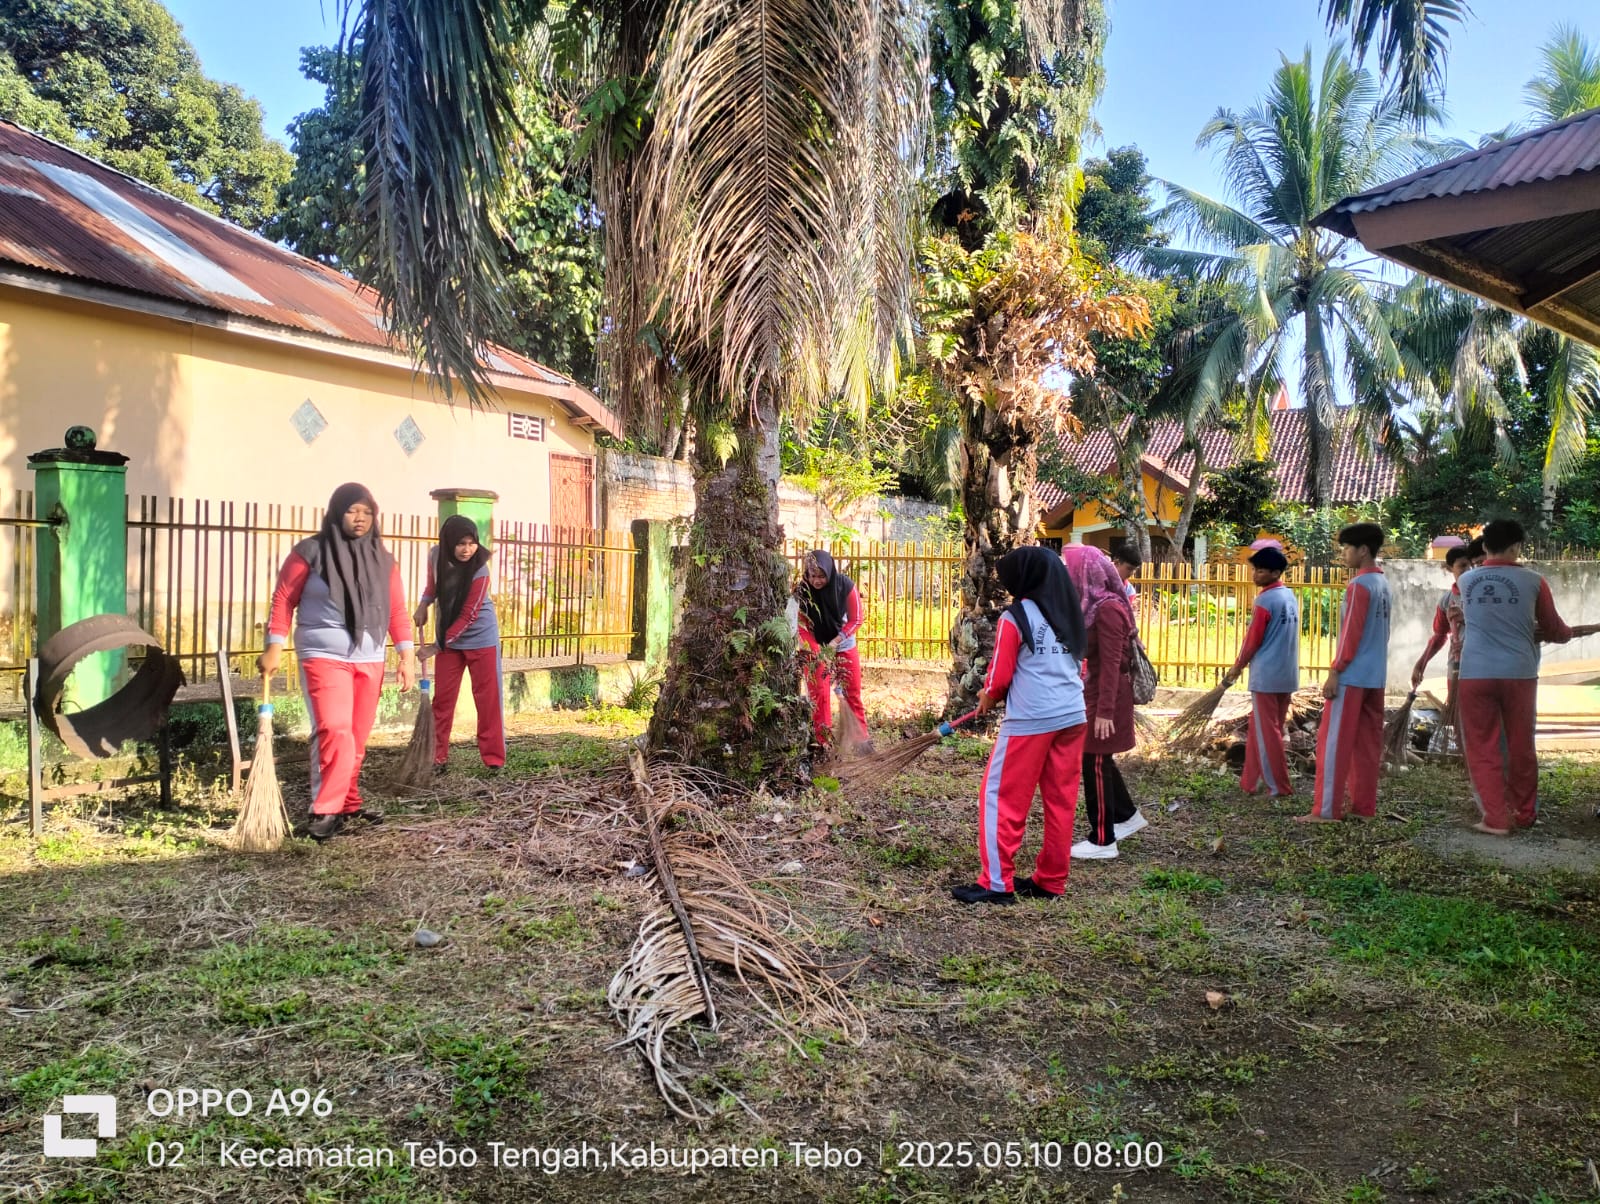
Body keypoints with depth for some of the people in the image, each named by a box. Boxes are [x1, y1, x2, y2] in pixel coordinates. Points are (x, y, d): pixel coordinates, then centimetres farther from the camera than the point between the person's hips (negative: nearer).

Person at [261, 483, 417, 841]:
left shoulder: (382, 559, 9)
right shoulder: (310, 552, -2)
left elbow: (397, 610, 10)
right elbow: (283, 599, -1)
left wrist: (407, 655, 3)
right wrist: (274, 647, -8)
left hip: (369, 660, 5)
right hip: (324, 657, -5)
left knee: (357, 739, 9)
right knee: (334, 732, -18)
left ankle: (348, 805, 22)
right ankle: (325, 811, -11)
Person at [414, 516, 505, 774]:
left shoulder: (479, 570, -25)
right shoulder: (436, 556, -10)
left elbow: (468, 616, -22)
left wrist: (437, 646, -19)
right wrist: (424, 605, -4)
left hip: (480, 638, -4)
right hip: (448, 636, 5)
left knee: (488, 699, -1)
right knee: (442, 698, 6)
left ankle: (495, 760, 5)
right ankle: (438, 758, 15)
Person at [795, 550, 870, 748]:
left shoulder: (845, 586, -21)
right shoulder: (801, 591, -22)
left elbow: (856, 619, -14)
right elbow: (802, 627, -17)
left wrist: (836, 641, -25)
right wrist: (816, 651, -29)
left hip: (845, 646, 1)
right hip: (816, 648, -1)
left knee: (853, 693, 8)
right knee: (819, 695, 0)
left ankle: (861, 737, 20)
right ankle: (824, 743, 10)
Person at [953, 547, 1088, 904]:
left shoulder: (1015, 616, -8)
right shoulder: (1070, 615, 12)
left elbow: (1000, 676, -7)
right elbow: (1081, 668, 17)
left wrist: (988, 697, 12)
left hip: (1030, 720, -7)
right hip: (1072, 716, 7)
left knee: (1002, 798, 2)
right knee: (1061, 800, 11)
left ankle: (997, 883, 3)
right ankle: (1051, 880, 19)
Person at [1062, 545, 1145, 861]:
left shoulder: (1108, 608, -20)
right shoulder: (1093, 604, 8)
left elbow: (1111, 664, -23)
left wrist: (1105, 711, -24)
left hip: (1105, 697, -9)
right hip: (1093, 693, 9)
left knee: (1094, 764, -1)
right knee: (1099, 760, 19)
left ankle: (1102, 841, 9)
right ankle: (1127, 816, 36)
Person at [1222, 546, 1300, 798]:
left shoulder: (1265, 600, -15)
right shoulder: (1290, 596, 10)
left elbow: (1253, 639, -11)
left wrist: (1237, 666, 4)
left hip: (1266, 676, -8)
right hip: (1287, 674, 8)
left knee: (1266, 732, 1)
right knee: (1259, 729, 15)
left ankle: (1279, 787, 4)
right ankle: (1251, 781, 22)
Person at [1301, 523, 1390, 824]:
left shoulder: (1359, 584, -14)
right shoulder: (1383, 583, 13)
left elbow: (1351, 633, -17)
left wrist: (1335, 672, -15)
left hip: (1352, 676, -9)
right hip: (1375, 676, 9)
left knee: (1334, 741, -6)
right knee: (1367, 743, 11)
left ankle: (1326, 809, -6)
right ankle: (1364, 806, 15)